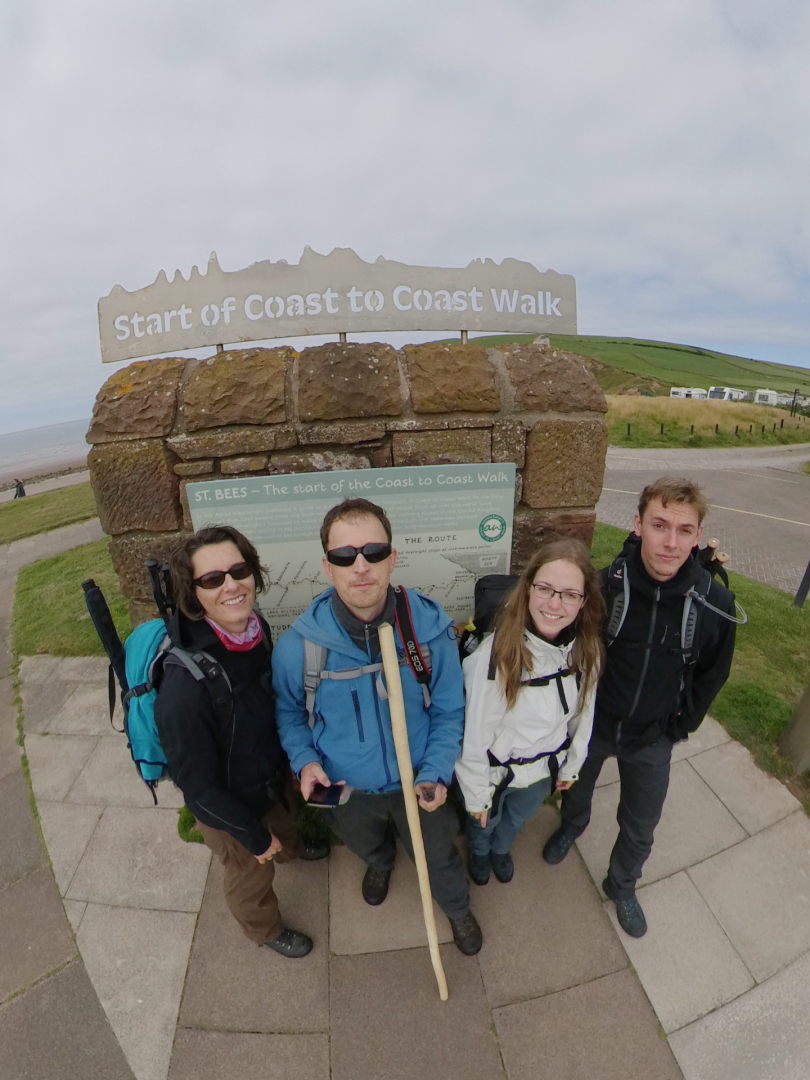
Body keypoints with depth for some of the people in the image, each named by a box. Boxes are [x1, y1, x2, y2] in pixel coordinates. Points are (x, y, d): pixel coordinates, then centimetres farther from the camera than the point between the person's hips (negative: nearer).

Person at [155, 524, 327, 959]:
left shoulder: (254, 628, -22)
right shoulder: (184, 686, -41)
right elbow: (196, 783, -26)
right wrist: (254, 835, -13)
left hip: (273, 773, 5)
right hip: (228, 806, -5)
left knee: (286, 822, 37)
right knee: (251, 875, 27)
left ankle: (291, 847, 72)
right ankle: (266, 930, 60)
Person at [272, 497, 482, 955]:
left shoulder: (432, 629, -26)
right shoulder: (298, 645, -26)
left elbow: (449, 711, -11)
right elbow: (289, 710, -4)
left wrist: (436, 773, -22)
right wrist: (304, 759, -19)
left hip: (417, 785, -1)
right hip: (346, 789, 1)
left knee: (439, 856, 27)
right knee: (366, 846, 35)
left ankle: (458, 909, 64)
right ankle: (381, 864, 74)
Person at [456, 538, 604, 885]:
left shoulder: (586, 648, -19)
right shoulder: (496, 654, -37)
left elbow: (583, 712, -2)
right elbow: (475, 734, -24)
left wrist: (571, 765, 9)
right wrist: (477, 794, -12)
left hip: (545, 767, 4)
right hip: (497, 771, -4)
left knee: (518, 818, 34)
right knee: (484, 821, 29)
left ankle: (501, 848, 68)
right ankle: (478, 851, 65)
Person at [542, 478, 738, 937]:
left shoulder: (716, 604, -22)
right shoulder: (604, 586, -26)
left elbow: (712, 675, -3)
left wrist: (678, 728, 0)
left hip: (652, 741, 1)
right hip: (590, 724, 0)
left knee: (640, 827, 20)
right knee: (577, 788, 28)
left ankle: (622, 886, 52)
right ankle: (572, 827, 62)